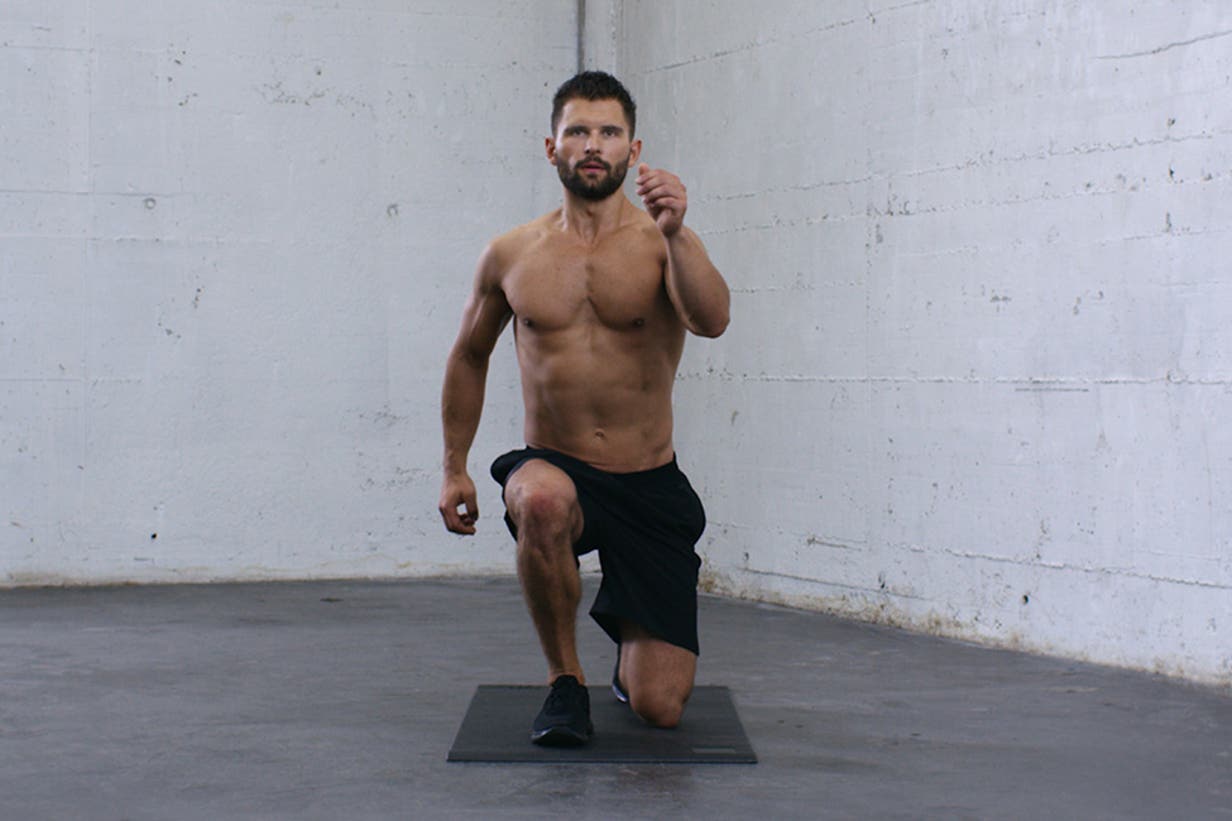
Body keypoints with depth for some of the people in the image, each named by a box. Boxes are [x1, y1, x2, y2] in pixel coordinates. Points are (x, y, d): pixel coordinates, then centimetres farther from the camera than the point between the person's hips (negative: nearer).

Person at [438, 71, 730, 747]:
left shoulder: (661, 241, -5)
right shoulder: (511, 255, 2)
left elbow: (712, 321, -25)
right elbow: (470, 356, 17)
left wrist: (675, 234, -40)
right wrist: (455, 468, 15)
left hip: (650, 487, 0)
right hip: (553, 467, 0)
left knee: (659, 708, -4)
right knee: (543, 503, -40)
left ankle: (626, 627, 36)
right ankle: (564, 679, -15)